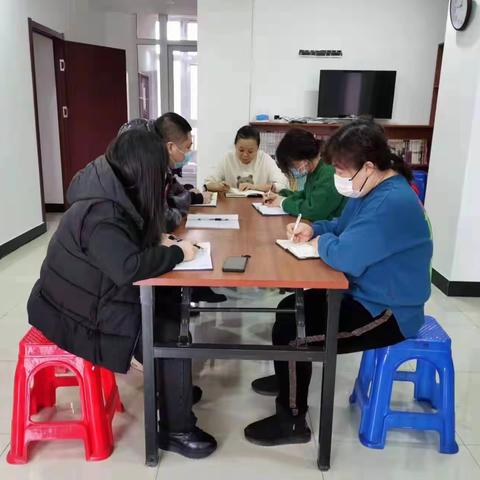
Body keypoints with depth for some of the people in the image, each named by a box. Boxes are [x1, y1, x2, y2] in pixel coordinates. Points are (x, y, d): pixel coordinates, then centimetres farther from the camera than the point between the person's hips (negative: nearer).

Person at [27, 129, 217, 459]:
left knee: (170, 309, 7)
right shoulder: (101, 214, -29)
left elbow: (131, 242, 15)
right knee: (172, 333, -9)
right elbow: (128, 267, -40)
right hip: (80, 316, -9)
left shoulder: (111, 193, 0)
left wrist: (157, 240, -4)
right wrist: (176, 252, -26)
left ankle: (173, 384, 26)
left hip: (92, 297, 9)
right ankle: (176, 431, 6)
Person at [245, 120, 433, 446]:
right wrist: (314, 229, -1)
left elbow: (345, 256, -35)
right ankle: (289, 378, 36)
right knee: (289, 309, 13)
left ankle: (292, 421, 5)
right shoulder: (374, 189, 5)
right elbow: (344, 227, 19)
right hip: (366, 295, 10)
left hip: (387, 313, -10)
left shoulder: (392, 203, -29)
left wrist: (322, 242, -13)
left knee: (291, 333, -15)